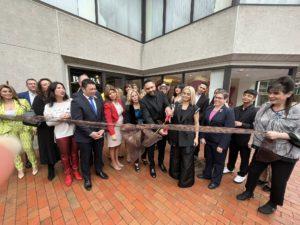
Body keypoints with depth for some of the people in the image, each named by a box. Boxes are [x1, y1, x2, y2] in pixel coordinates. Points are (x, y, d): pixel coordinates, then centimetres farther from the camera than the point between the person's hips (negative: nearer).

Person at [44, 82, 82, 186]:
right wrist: (60, 118, -18)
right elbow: (48, 122, -3)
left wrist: (71, 116, -18)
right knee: (64, 155, 14)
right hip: (61, 134, 0)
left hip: (74, 131, 0)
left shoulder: (71, 101, -3)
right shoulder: (48, 106, 0)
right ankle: (68, 174, 35)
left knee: (74, 153, 15)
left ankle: (76, 170, 36)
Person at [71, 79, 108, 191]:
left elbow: (103, 117, 5)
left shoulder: (98, 100, 3)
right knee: (85, 158, 16)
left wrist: (102, 129, -8)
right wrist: (90, 133, -20)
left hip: (99, 134, 5)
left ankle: (99, 170, 47)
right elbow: (78, 121, -18)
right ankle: (86, 177, 40)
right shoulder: (76, 101, -13)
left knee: (98, 155, 21)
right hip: (85, 136, -4)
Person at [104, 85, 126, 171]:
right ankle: (113, 163, 34)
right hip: (113, 127, -6)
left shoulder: (119, 101, -1)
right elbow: (108, 120, -21)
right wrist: (112, 133, -22)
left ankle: (117, 160, 39)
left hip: (121, 126, 6)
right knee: (112, 146, 12)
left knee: (118, 144, 19)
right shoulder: (107, 105, -19)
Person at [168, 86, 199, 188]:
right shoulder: (176, 105, 3)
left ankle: (185, 180, 33)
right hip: (176, 136, 3)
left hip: (188, 136, -2)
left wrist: (196, 137, -3)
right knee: (175, 156, 19)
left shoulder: (194, 108, -3)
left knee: (187, 159, 9)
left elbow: (196, 123, 0)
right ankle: (175, 174, 46)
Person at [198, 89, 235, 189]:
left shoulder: (229, 111, -13)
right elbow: (203, 123, 5)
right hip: (208, 139, 5)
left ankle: (216, 181, 35)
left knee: (218, 162, 15)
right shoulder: (209, 108, 2)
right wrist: (202, 136, -1)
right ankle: (207, 174, 45)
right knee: (208, 159, 22)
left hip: (219, 142, -5)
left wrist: (222, 145, -17)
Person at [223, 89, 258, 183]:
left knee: (244, 158, 15)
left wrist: (241, 124, -25)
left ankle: (242, 174, 35)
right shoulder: (236, 109, 3)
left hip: (246, 139, -5)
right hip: (234, 137, 5)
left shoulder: (255, 111, -14)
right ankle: (230, 167, 44)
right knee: (232, 154, 22)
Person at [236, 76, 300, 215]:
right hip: (262, 149, 4)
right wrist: (253, 140, 6)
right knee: (253, 172, 17)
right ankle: (248, 192, 43)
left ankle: (273, 204, 42)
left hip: (284, 155, -4)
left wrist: (280, 135, -27)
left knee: (278, 182, 15)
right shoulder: (265, 107, -3)